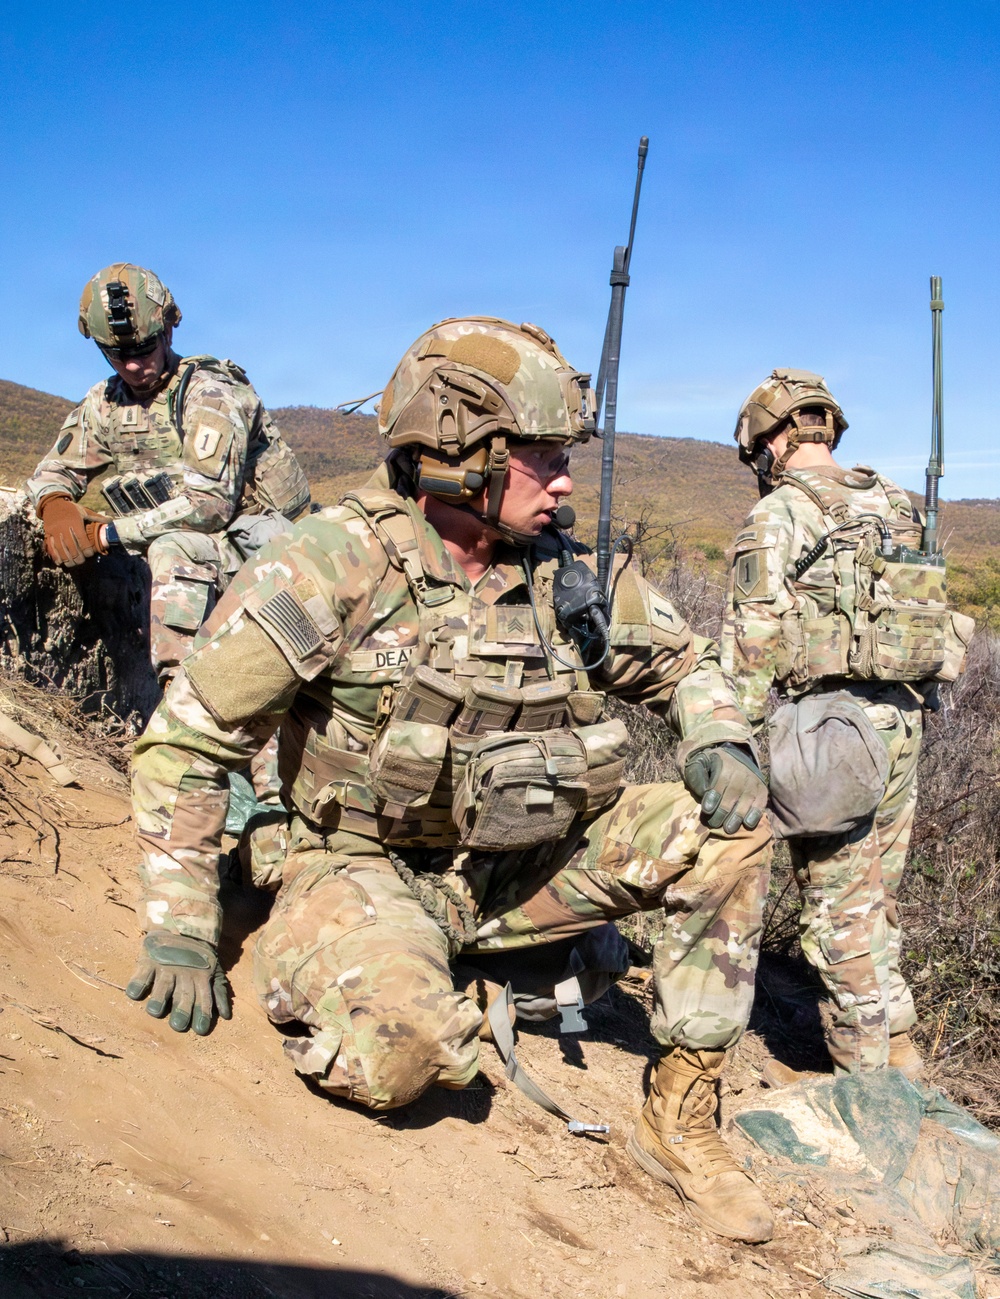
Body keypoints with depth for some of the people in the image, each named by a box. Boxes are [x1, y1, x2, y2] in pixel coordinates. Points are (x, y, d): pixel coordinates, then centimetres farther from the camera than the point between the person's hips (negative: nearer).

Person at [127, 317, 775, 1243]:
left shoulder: (563, 572, -3)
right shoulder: (333, 566, -19)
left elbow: (679, 661, 13)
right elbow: (186, 743, -13)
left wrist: (723, 745, -10)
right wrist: (180, 933, -16)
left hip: (516, 862, 5)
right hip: (371, 871, -5)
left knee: (729, 832, -9)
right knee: (403, 1056, -36)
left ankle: (681, 1122, 2)